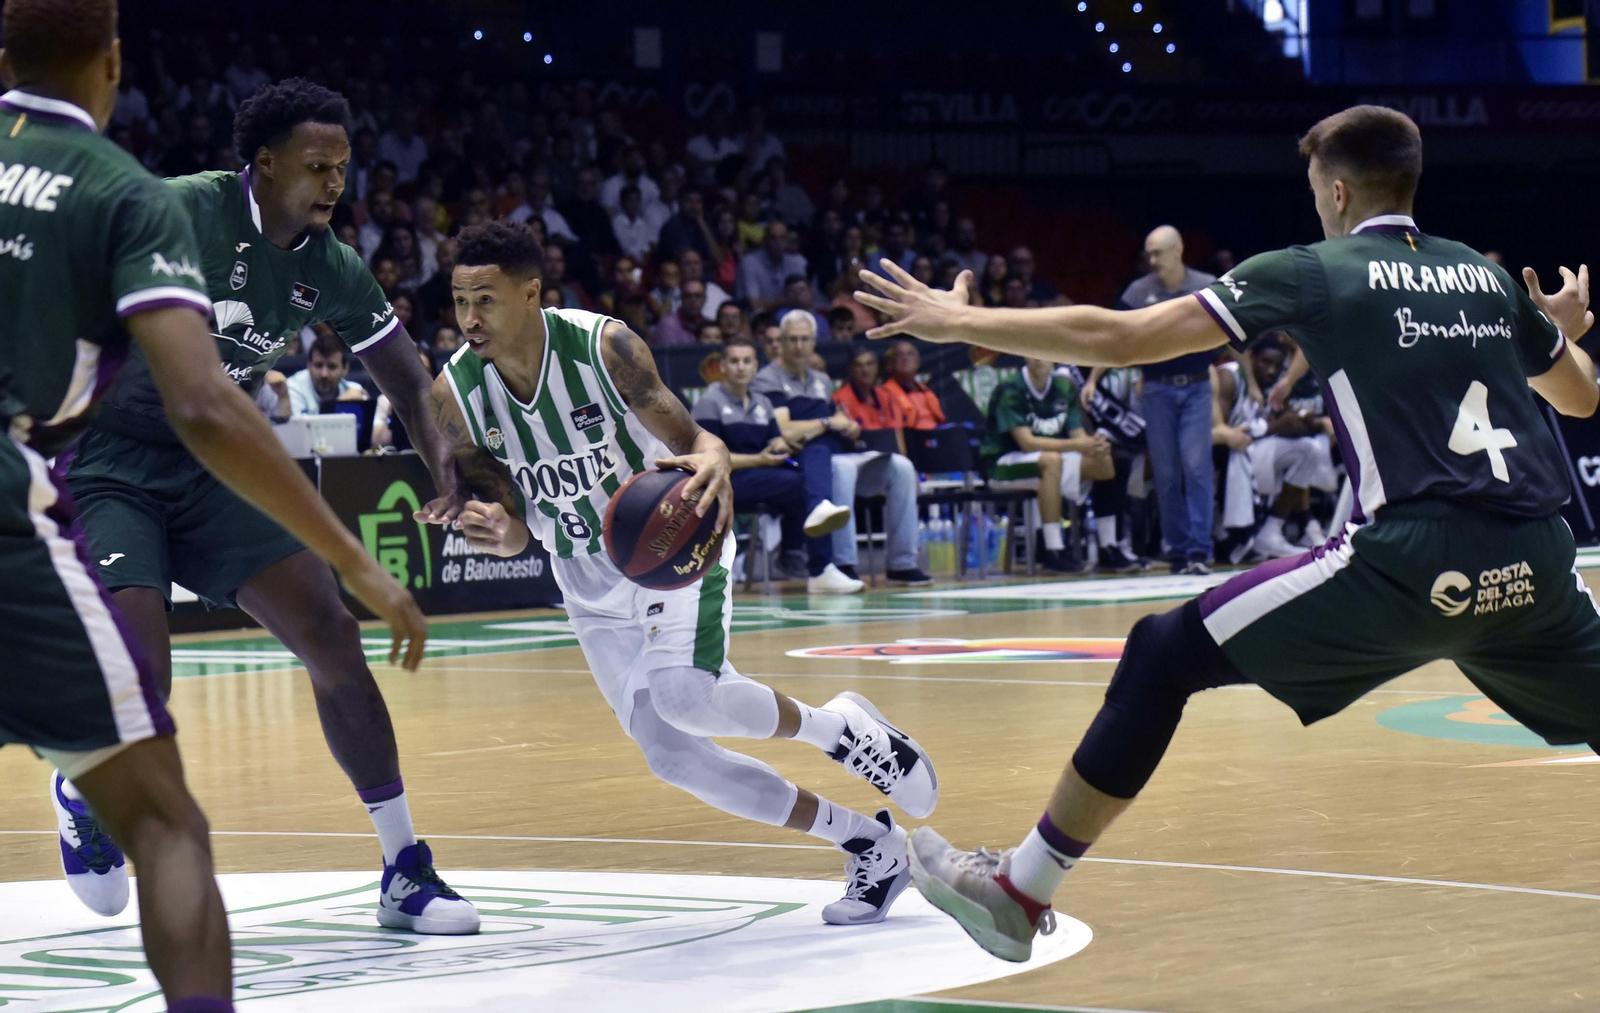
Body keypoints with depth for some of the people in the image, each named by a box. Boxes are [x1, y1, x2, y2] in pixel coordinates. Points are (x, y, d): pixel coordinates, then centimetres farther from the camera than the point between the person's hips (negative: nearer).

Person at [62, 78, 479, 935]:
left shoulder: (331, 271, 0)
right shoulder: (189, 211, -20)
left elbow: (411, 383, 11)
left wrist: (446, 458, -6)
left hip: (211, 469, 6)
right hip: (111, 465, -6)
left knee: (334, 642, -4)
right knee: (142, 679, -20)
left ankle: (405, 876, 3)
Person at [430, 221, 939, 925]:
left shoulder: (604, 346, -23)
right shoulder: (456, 395, -13)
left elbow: (688, 438, -19)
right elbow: (517, 525, -5)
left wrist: (713, 461, -44)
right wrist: (497, 531, -31)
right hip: (591, 581, 5)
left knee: (682, 693, -32)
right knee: (673, 756, -1)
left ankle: (839, 729, -4)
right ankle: (869, 847, 13)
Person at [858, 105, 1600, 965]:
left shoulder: (1313, 273, 6)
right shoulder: (1488, 277, 19)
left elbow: (1119, 339, 3)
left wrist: (959, 323, 12)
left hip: (1412, 564, -5)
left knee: (1166, 654, 5)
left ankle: (1019, 893, 6)